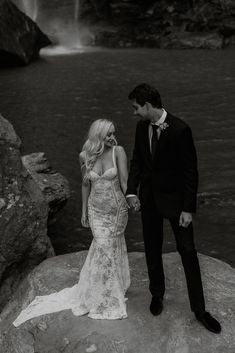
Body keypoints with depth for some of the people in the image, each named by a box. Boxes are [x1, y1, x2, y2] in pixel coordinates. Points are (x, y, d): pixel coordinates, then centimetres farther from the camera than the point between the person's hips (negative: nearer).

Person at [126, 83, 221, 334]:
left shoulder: (179, 130, -21)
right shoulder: (142, 127, -3)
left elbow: (190, 171, -18)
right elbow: (137, 160, 6)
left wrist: (188, 208, -17)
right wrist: (131, 191, -7)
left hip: (174, 198, -5)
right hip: (148, 198, 5)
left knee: (188, 251, 2)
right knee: (152, 248, 16)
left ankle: (199, 309, 16)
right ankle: (157, 294, 38)